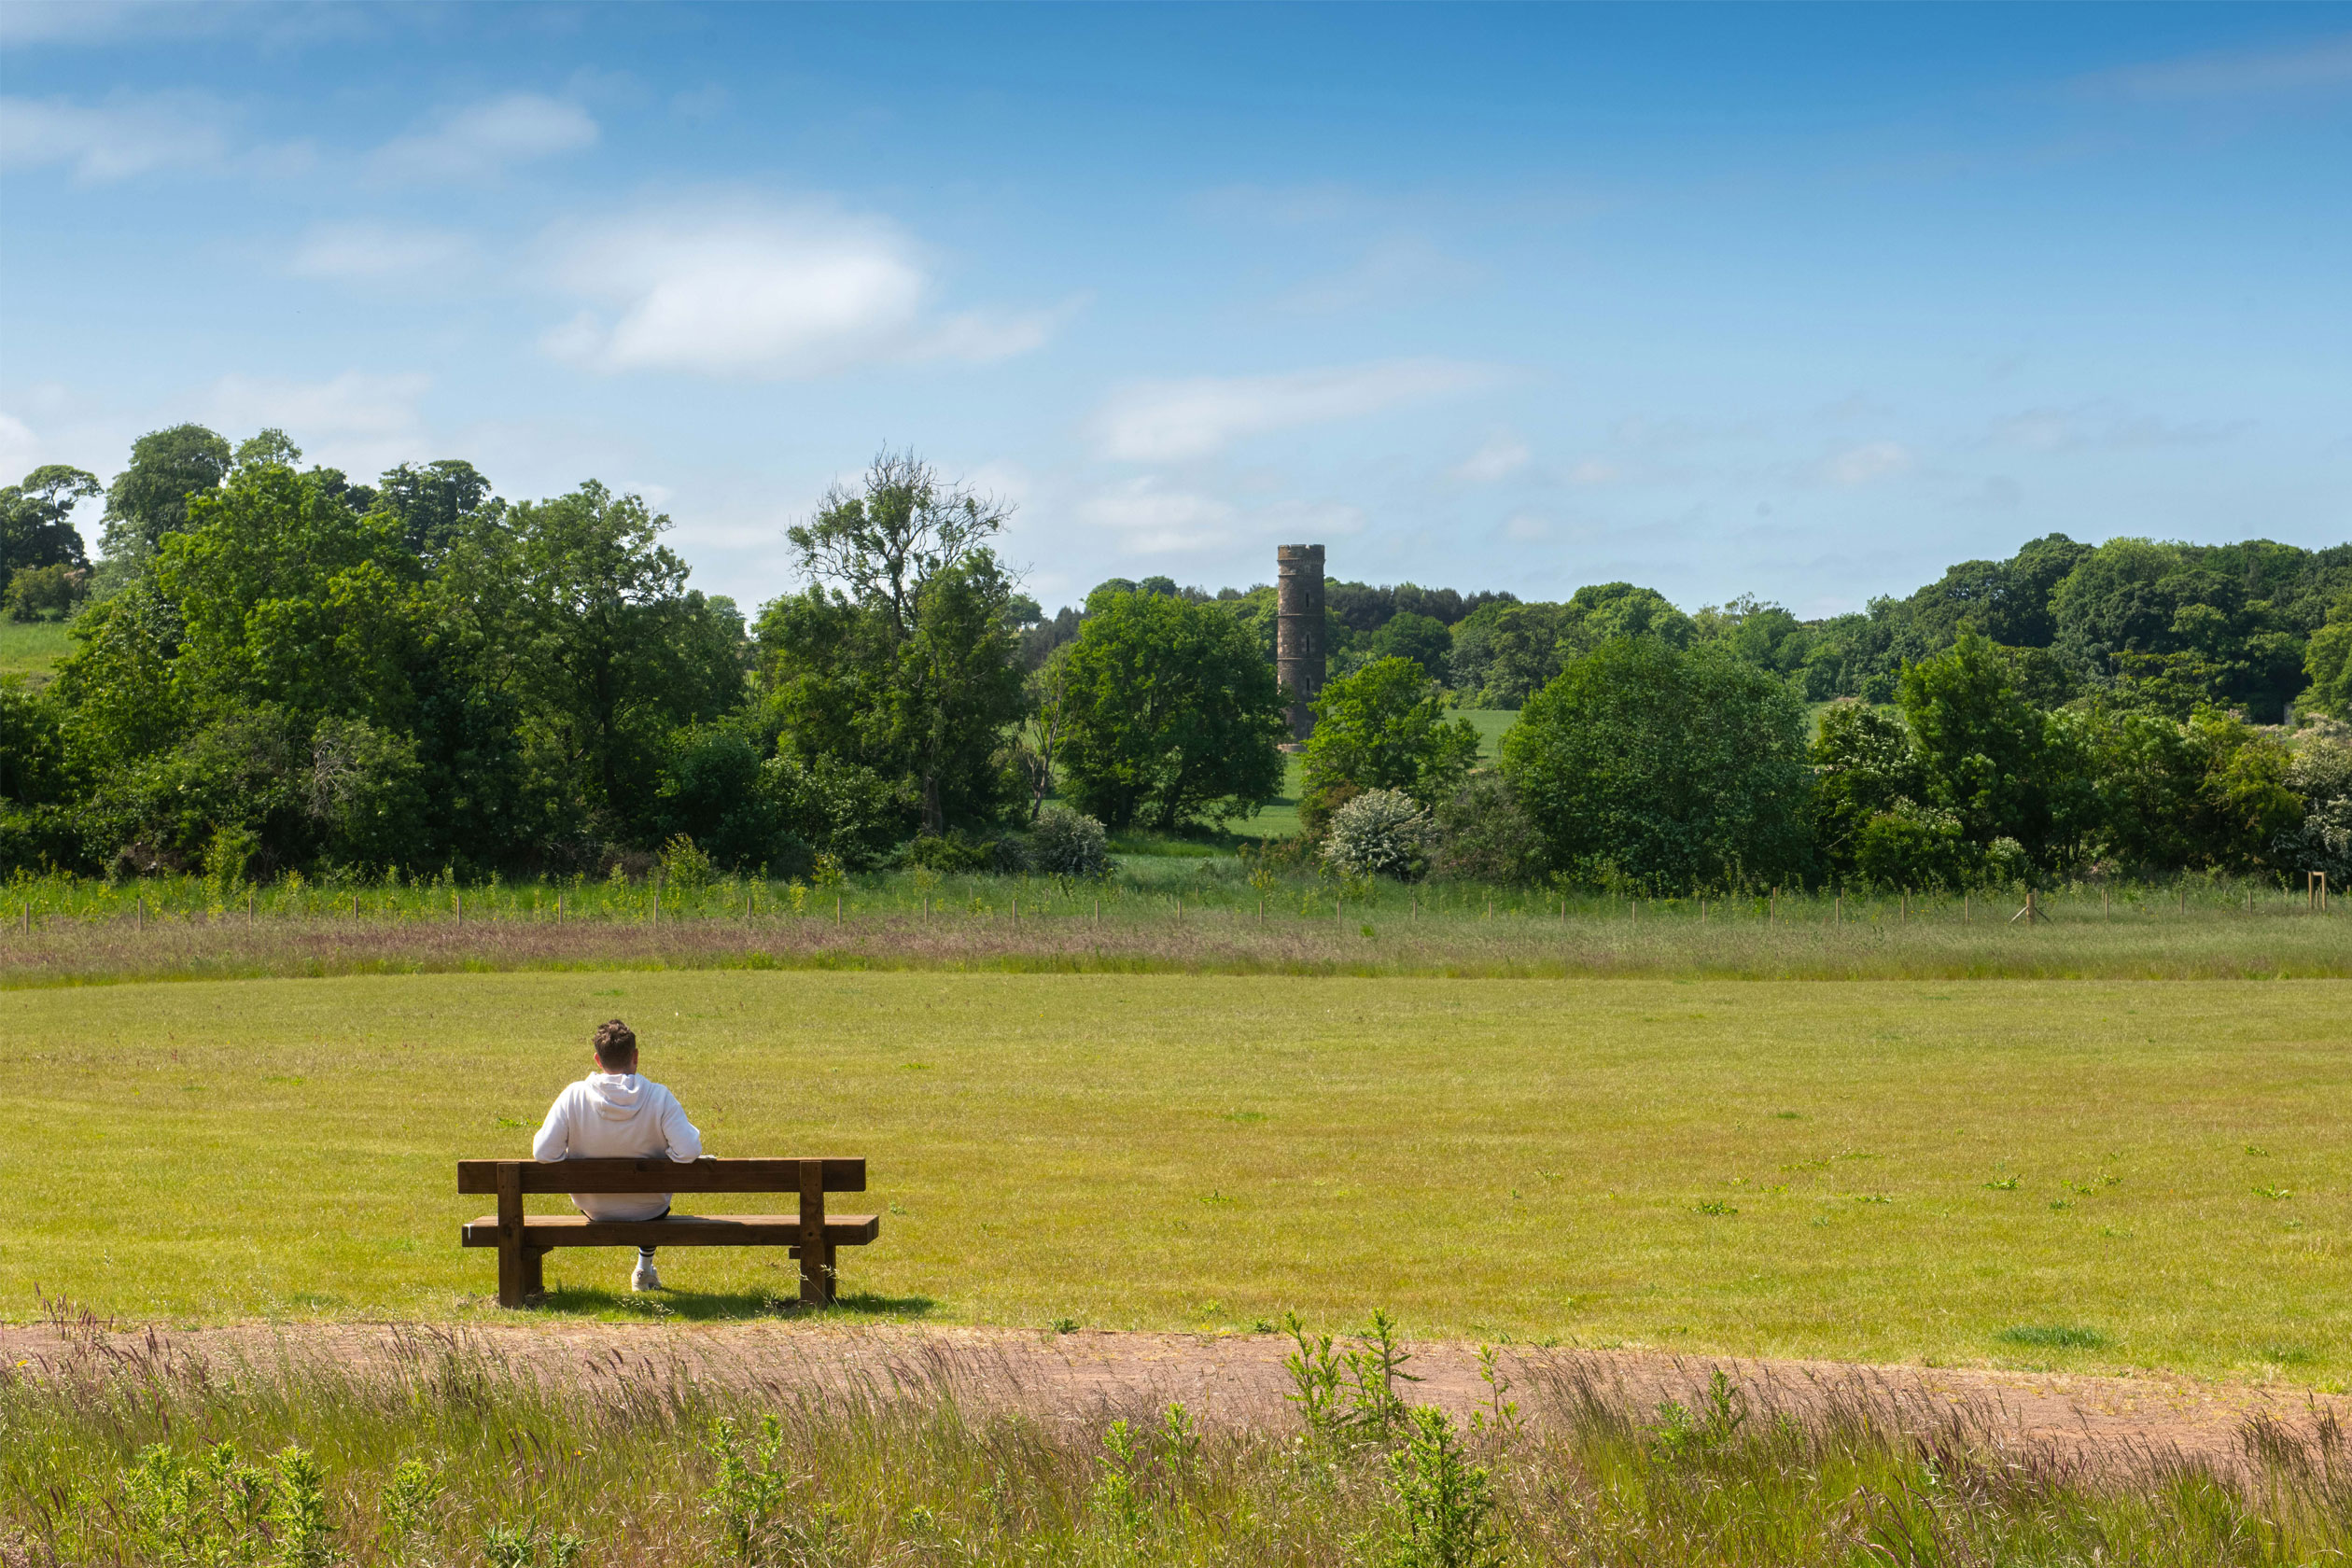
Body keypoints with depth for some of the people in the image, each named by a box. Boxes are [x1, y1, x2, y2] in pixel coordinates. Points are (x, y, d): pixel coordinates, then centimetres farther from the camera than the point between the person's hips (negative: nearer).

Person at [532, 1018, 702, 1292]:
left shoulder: (574, 1096, -22)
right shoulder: (659, 1097, -24)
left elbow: (544, 1153, -22)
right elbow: (688, 1153, -27)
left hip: (593, 1208, 1)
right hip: (650, 1212, -1)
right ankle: (645, 1271, 49)